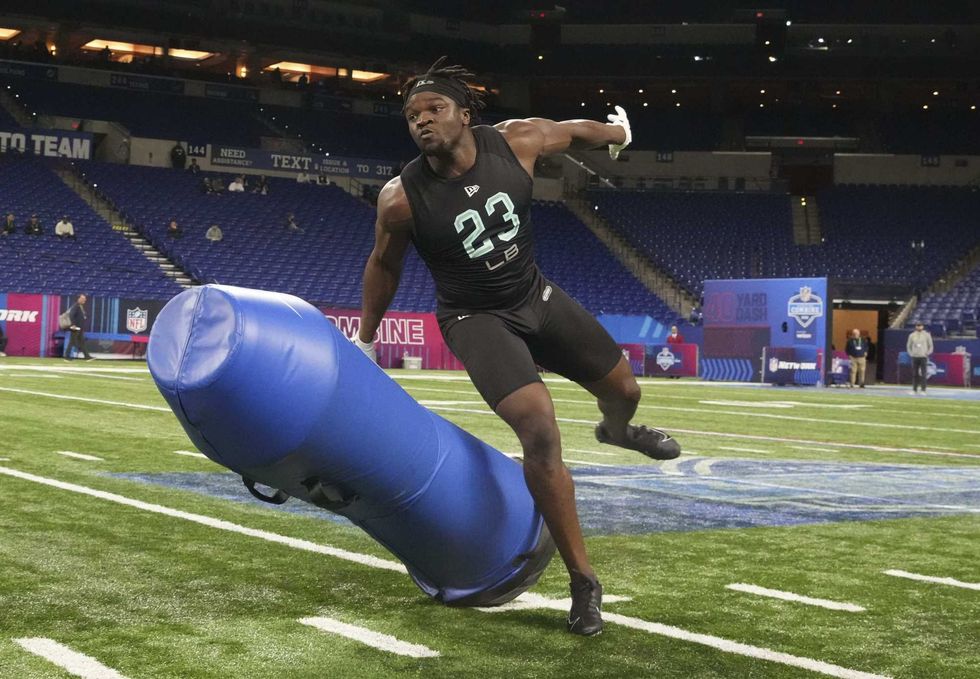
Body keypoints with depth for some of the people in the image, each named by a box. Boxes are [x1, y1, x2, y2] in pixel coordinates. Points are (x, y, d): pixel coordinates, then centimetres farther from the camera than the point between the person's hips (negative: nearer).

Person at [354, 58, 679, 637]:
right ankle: (583, 580, -8)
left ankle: (617, 430, 62)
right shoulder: (402, 198, -23)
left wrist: (616, 130, 25)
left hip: (536, 295, 5)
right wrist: (366, 339, 7)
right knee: (540, 432, -23)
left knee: (623, 389, 19)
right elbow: (385, 265, -4)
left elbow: (573, 130, 6)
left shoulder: (517, 142, -17)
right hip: (476, 319, -4)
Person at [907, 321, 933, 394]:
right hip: (915, 357, 3)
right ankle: (914, 389, 6)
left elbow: (931, 346, 6)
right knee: (914, 374, 2)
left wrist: (927, 353, -4)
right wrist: (911, 354, 5)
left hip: (923, 357, -3)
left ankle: (923, 390, -6)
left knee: (923, 374, -7)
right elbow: (908, 346, 16)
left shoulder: (927, 335, 2)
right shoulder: (912, 335, 8)